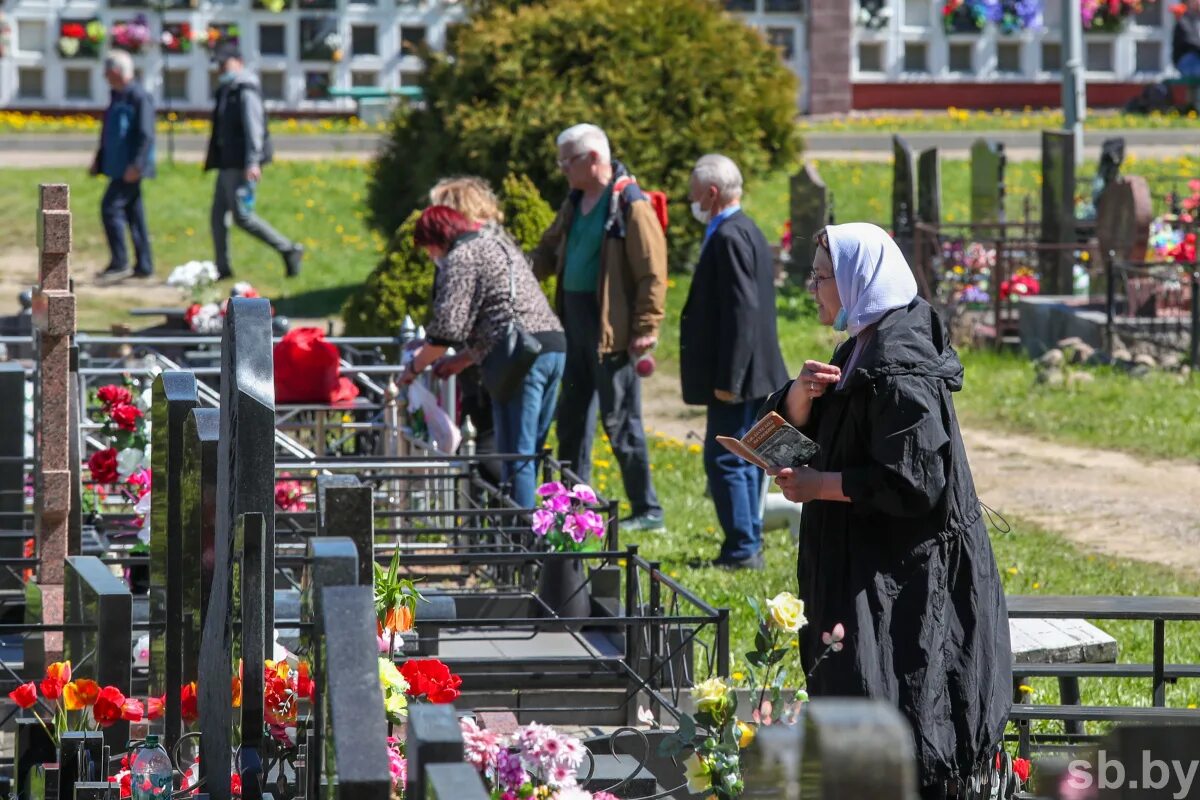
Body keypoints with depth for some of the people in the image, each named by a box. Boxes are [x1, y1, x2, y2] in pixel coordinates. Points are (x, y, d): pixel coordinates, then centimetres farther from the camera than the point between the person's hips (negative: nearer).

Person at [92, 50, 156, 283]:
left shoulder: (140, 97, -14)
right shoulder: (117, 97, 16)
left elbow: (146, 135, -20)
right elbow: (108, 134, 25)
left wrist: (136, 165, -25)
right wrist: (99, 161, 24)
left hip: (130, 169, -10)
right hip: (117, 166, 10)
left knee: (111, 207, -13)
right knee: (133, 213, 11)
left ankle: (120, 263, -9)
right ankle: (143, 266, 15)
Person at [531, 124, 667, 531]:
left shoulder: (631, 206, -12)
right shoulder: (574, 204, 14)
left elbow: (652, 272, -14)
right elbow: (548, 252, 24)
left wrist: (646, 329, -18)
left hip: (610, 327, -9)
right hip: (574, 321, 9)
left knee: (620, 421, -5)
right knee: (572, 418, 14)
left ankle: (647, 510, 2)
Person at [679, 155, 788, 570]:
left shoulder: (729, 238, -18)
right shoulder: (744, 232, 15)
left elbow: (741, 310, -23)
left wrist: (727, 379, -23)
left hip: (736, 379, -11)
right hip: (752, 377, 11)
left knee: (725, 462, -7)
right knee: (743, 462, 15)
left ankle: (742, 549, -6)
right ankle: (748, 546, 20)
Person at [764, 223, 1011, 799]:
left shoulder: (898, 368, -21)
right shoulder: (863, 348, 9)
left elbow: (911, 482, -25)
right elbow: (795, 427, 15)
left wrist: (820, 486, -17)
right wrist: (802, 392, -7)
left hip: (901, 574, -10)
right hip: (860, 559, 10)